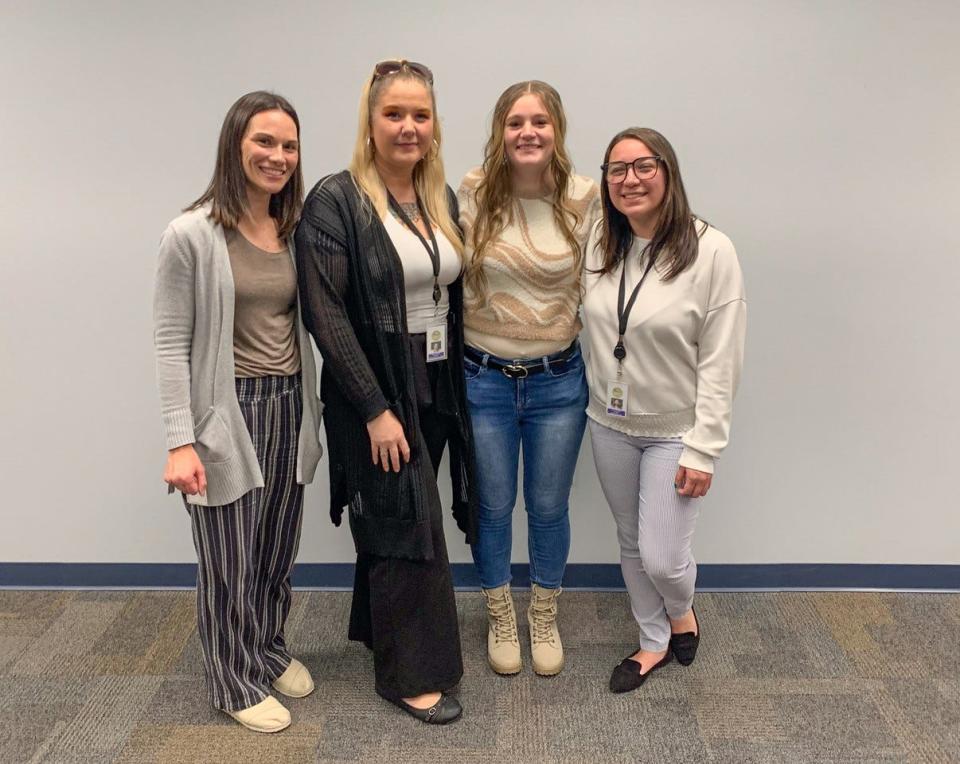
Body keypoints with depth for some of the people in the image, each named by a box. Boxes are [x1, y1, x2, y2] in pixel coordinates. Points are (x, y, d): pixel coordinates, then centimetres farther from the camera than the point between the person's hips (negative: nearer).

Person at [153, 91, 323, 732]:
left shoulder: (295, 230, 6)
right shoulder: (192, 234, -12)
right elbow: (172, 343, -12)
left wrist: (311, 408, 11)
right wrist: (181, 442, -16)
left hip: (290, 408, 6)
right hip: (229, 411, -5)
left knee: (278, 550, 18)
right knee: (230, 558, 8)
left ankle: (270, 651, 41)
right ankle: (237, 682, 28)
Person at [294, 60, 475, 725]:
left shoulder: (442, 199, 8)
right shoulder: (336, 201, -13)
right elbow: (326, 314, -17)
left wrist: (456, 388, 9)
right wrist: (375, 409, -18)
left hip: (435, 390, 6)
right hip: (375, 395, -6)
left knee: (391, 526, 18)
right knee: (411, 529, 0)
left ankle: (378, 629, 39)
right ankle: (413, 674, 19)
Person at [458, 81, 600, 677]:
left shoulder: (585, 198, -6)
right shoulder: (473, 194, -9)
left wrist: (573, 329, -1)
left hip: (558, 381, 1)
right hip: (483, 378, 0)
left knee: (549, 508, 15)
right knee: (493, 506, 15)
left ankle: (545, 618, 40)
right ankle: (501, 618, 39)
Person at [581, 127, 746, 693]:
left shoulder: (710, 251, -16)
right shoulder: (599, 247, 0)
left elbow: (721, 362, -15)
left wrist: (703, 450, -16)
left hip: (674, 431, -5)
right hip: (609, 424, 5)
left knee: (662, 557, -1)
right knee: (632, 544, 17)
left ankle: (682, 613, 34)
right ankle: (655, 641, 39)